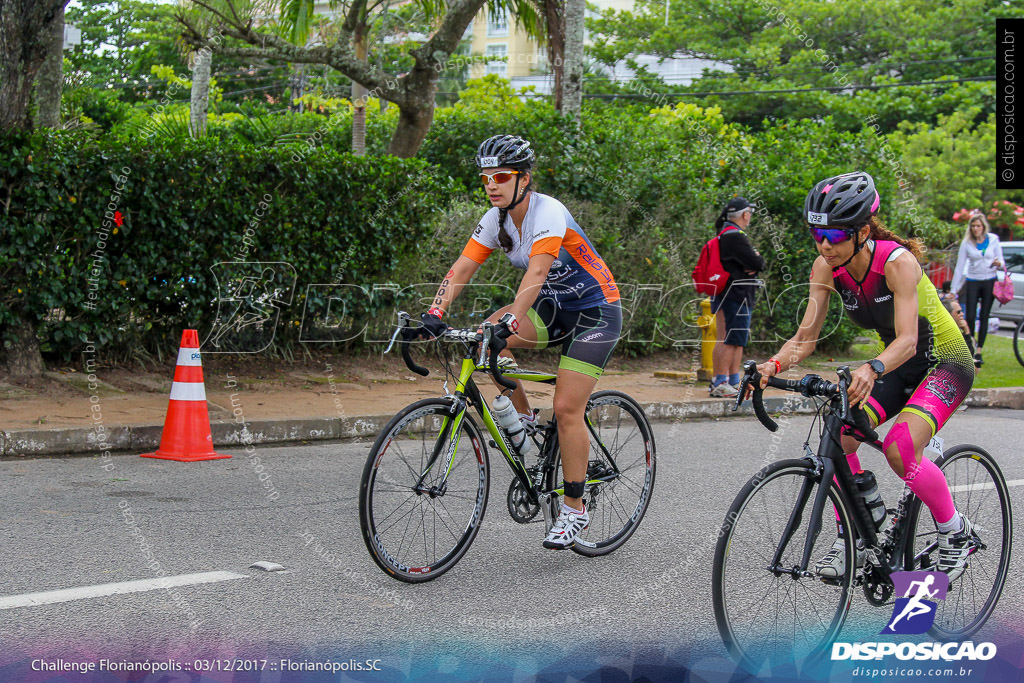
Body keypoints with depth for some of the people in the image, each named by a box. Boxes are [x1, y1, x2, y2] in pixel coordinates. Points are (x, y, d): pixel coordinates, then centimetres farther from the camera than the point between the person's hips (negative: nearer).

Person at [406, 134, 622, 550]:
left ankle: (575, 508, -2)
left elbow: (537, 271, -39)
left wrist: (510, 321, -52)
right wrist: (434, 315, -25)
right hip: (555, 309, 7)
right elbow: (462, 269, -11)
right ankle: (522, 418, 0)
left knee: (566, 409, -14)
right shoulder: (496, 219, -5)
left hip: (596, 311, -7)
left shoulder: (547, 212, -26)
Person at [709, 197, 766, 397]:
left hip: (738, 297, 11)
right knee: (728, 341, -11)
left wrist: (754, 265, -7)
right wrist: (759, 261, 3)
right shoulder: (734, 237, -16)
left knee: (737, 341, 14)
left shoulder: (726, 235, 18)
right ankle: (720, 384, -11)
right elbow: (757, 263, -20)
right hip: (735, 297, -11)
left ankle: (734, 382, 19)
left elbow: (755, 262, 16)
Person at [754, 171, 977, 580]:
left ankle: (956, 533, -4)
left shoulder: (897, 262, -29)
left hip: (945, 364, -6)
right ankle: (849, 538, 0)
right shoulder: (826, 268, -12)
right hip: (896, 369, 6)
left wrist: (872, 369, -59)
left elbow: (907, 339, -39)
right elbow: (806, 336, -13)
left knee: (899, 449, -27)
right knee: (838, 436, -16)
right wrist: (774, 365, -33)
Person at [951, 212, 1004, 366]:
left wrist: (998, 264, -20)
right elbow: (959, 266, -1)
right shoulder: (967, 243, -2)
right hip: (972, 282, 0)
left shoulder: (993, 239, 1)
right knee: (970, 317, -7)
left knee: (984, 317, 2)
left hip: (989, 282, 0)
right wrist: (954, 289, -4)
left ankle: (979, 352, 7)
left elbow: (1000, 260, 6)